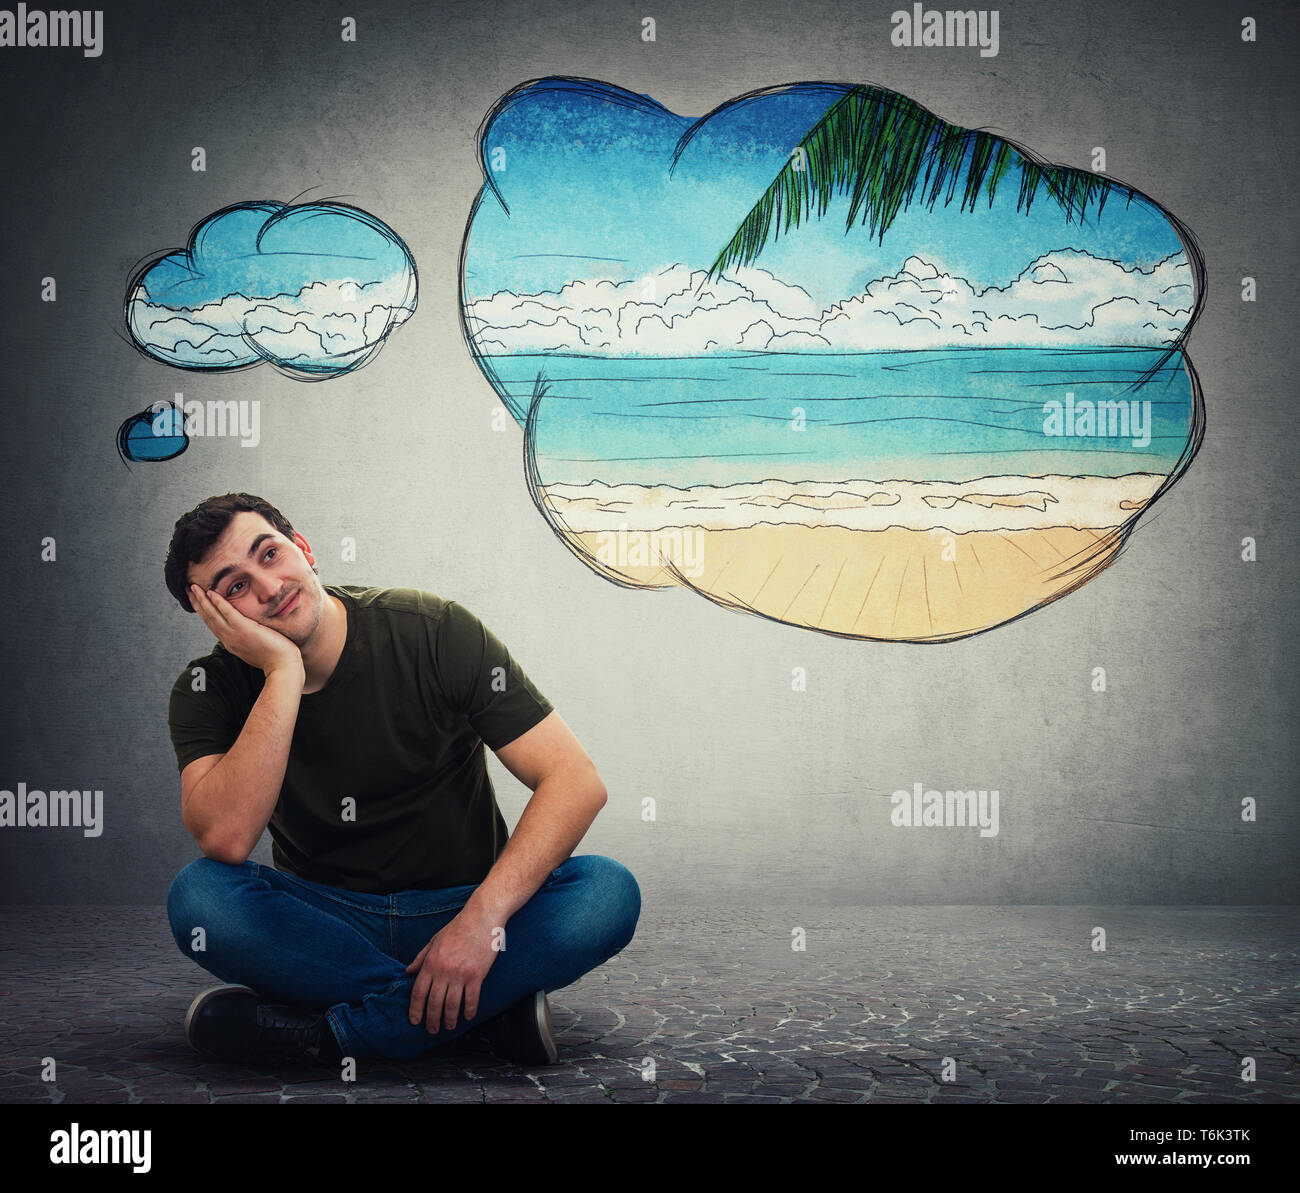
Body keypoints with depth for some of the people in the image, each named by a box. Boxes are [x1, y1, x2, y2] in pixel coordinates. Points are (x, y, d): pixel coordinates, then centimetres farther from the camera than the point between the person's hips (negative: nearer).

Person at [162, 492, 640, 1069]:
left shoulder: (431, 631, -12)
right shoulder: (209, 690, -8)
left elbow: (576, 781, -17)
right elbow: (226, 840, -27)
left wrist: (481, 918, -28)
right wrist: (284, 673, -28)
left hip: (460, 909, 0)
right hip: (322, 924, 1)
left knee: (608, 892, -28)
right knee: (197, 895, -29)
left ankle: (321, 1031, -27)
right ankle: (491, 1010, -24)